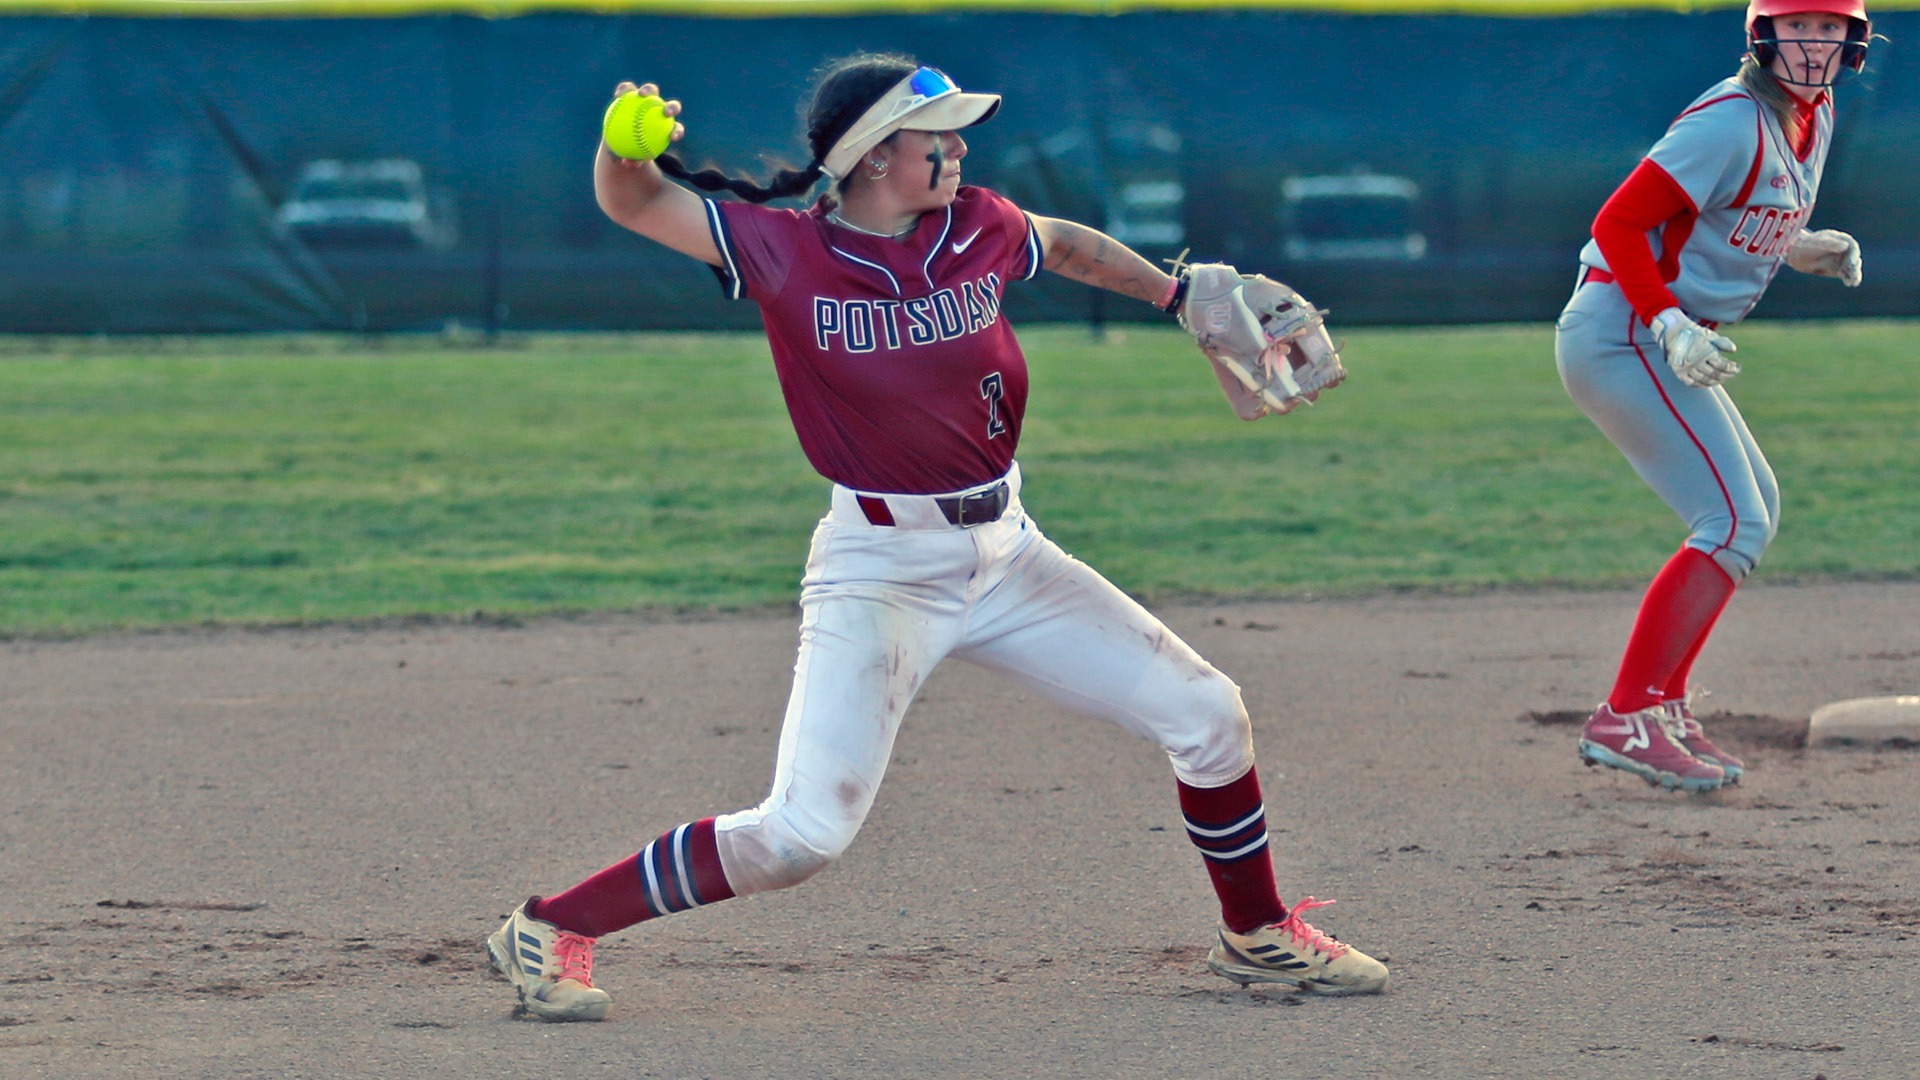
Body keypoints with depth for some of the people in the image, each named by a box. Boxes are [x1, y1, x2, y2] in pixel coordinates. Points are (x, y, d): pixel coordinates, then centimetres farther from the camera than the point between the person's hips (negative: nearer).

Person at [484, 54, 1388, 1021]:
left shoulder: (978, 230, 0)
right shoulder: (785, 252, -11)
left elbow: (1066, 248, 23)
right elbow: (632, 203, -11)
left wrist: (1176, 293, 27)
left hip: (1004, 553, 6)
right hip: (878, 569, -6)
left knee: (1206, 715, 6)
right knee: (805, 832, -19)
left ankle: (1257, 936, 29)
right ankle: (551, 931, -5)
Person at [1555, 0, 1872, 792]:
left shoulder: (1813, 117, 10)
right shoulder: (1732, 124, -20)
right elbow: (1619, 223, -22)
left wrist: (1800, 247, 4)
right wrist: (1671, 326, -32)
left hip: (1659, 336, 10)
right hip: (1622, 334, -10)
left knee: (1754, 511, 16)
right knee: (1737, 524, -14)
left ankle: (1664, 706, 17)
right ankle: (1625, 721, -16)